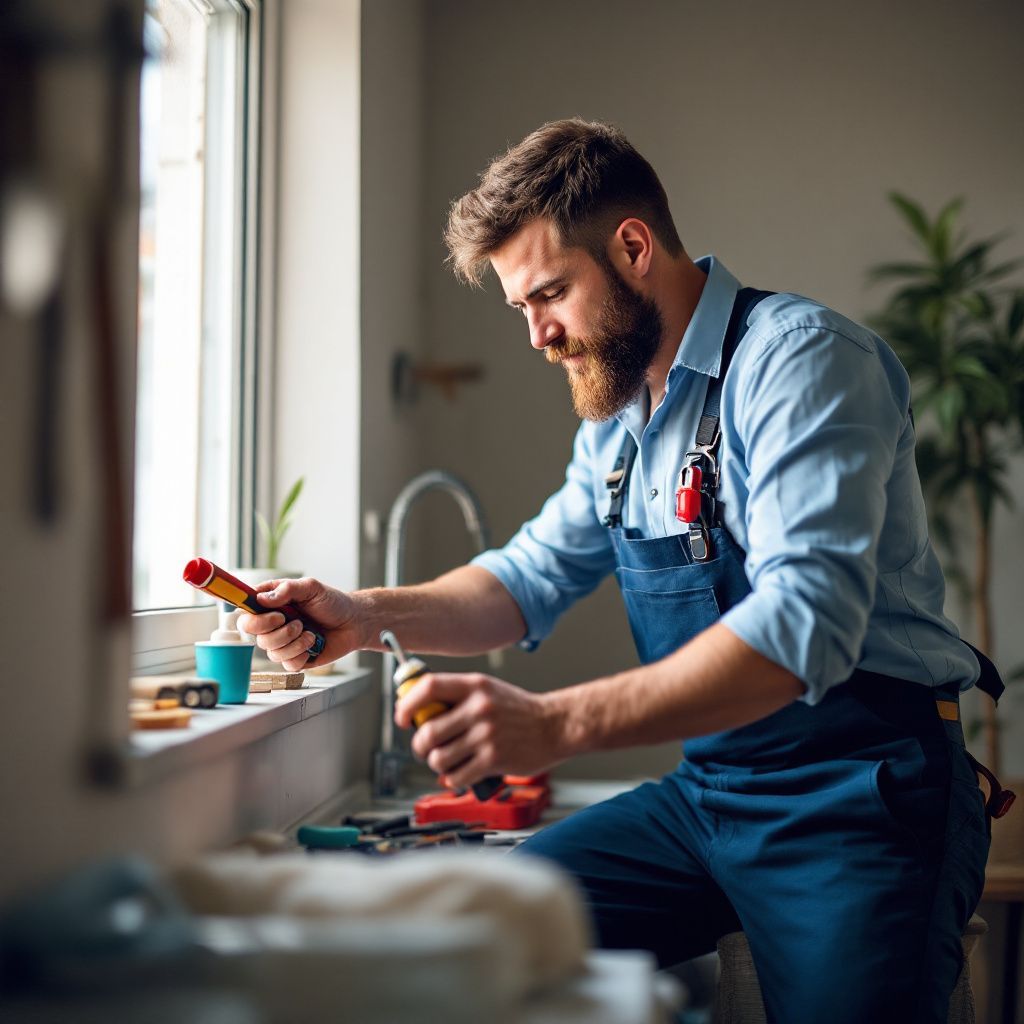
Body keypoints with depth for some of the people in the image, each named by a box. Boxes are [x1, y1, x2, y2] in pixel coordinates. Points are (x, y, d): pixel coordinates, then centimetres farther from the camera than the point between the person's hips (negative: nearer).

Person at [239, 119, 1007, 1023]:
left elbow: (804, 620, -28)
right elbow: (535, 577, 17)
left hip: (858, 799, -7)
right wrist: (365, 618, -1)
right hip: (709, 793, 7)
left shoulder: (803, 358, -16)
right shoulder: (618, 413, 13)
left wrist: (556, 724, -37)